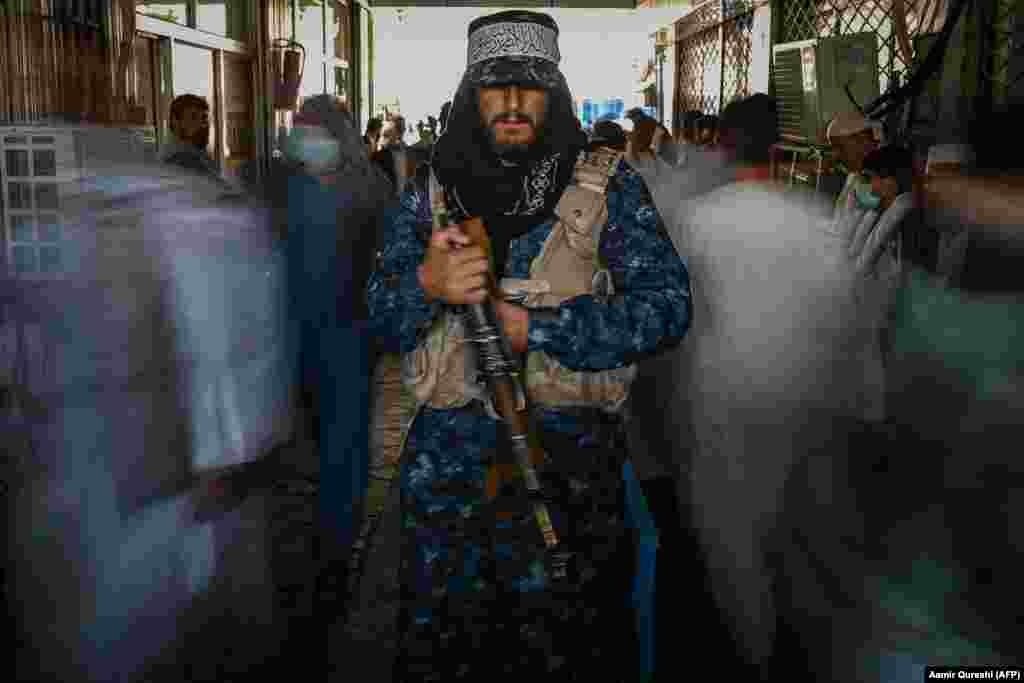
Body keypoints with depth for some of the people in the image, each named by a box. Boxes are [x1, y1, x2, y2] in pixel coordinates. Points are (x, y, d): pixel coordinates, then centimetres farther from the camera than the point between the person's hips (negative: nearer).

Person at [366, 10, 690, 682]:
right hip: (447, 451, 3)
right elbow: (381, 313, 4)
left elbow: (666, 304, -8)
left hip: (568, 454, -2)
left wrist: (535, 327, -18)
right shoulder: (432, 190, 7)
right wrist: (428, 283, -20)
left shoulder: (607, 185, 0)